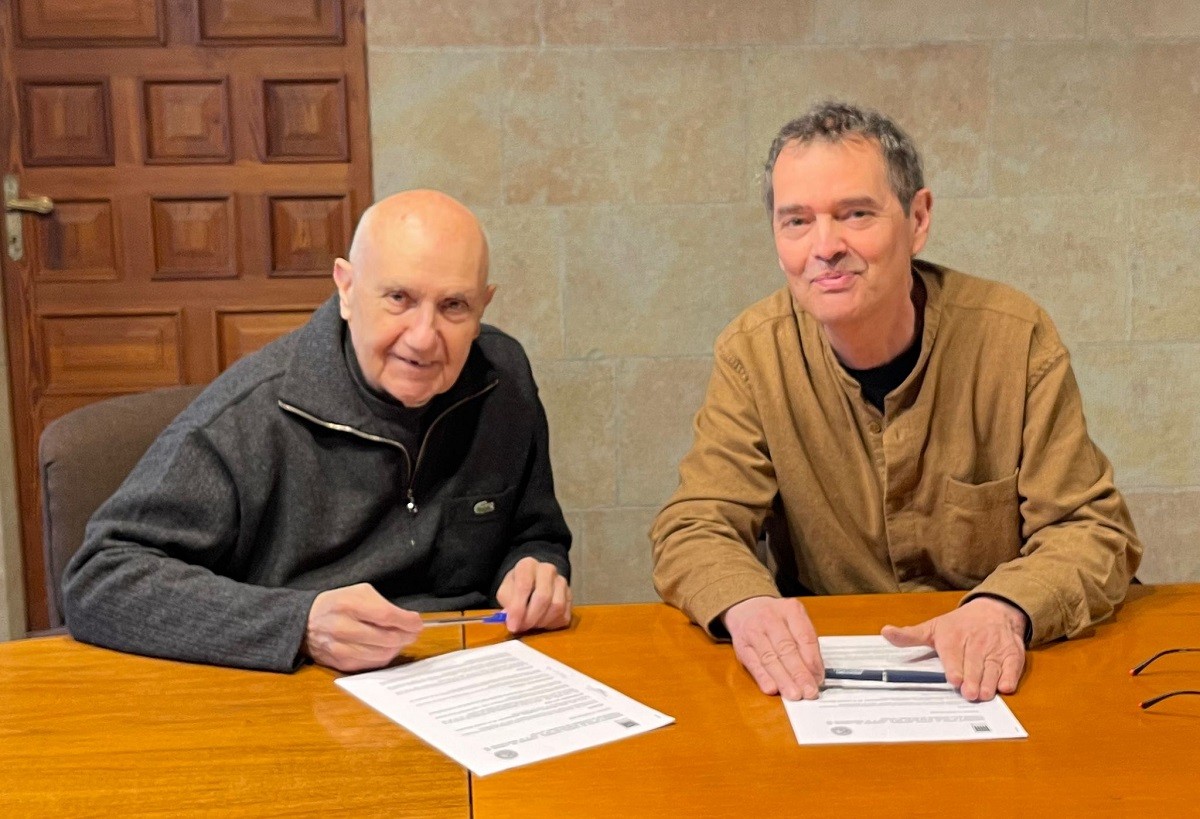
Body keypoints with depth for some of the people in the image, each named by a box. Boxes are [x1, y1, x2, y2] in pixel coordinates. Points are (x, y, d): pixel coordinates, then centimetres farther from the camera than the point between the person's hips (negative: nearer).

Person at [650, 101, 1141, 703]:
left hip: (988, 682, 0)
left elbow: (1092, 530, -7)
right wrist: (746, 604, -31)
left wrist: (1006, 608, -29)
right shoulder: (752, 352, -6)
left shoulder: (1015, 337, -8)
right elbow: (692, 528, -8)